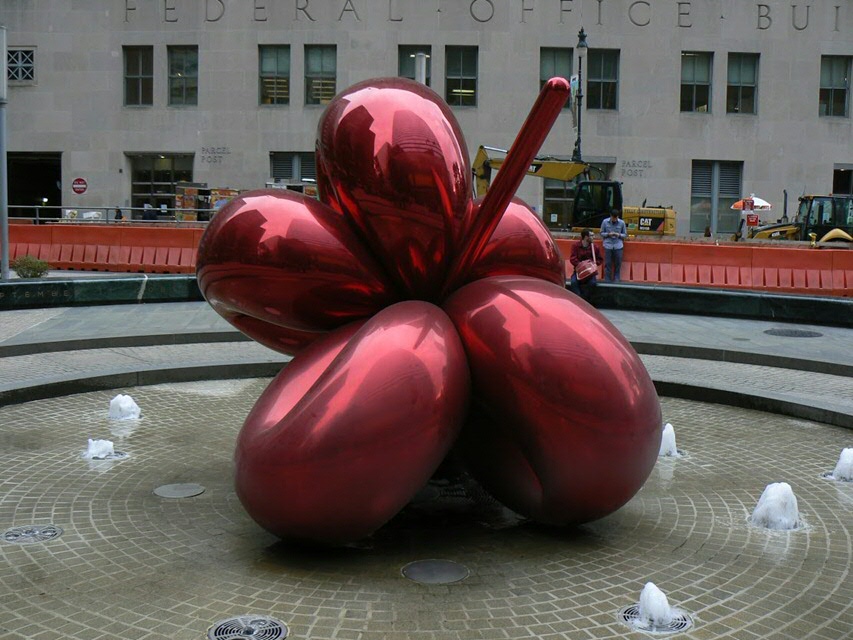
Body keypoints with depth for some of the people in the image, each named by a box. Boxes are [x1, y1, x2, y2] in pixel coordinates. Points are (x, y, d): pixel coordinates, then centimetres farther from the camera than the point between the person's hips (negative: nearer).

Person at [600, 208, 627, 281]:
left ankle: (616, 281, 11)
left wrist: (619, 235, -11)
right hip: (608, 245, -1)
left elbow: (625, 234, 9)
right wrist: (608, 234, -12)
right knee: (608, 264, 0)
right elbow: (602, 233, 7)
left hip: (618, 246, 1)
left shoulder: (622, 223, 2)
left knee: (618, 264, 1)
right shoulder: (605, 222, 1)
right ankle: (607, 281, 8)